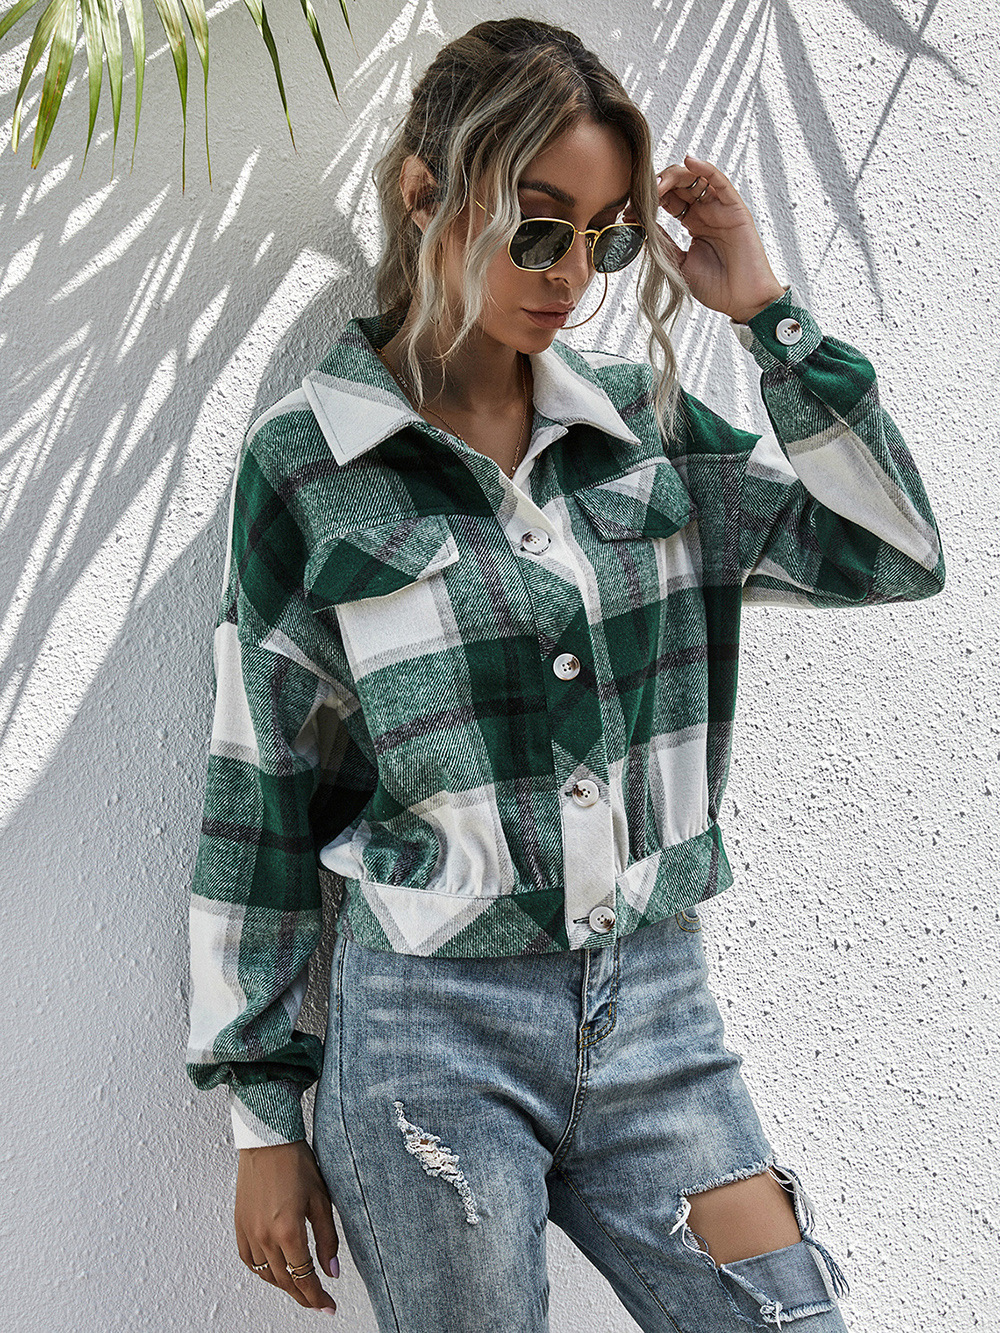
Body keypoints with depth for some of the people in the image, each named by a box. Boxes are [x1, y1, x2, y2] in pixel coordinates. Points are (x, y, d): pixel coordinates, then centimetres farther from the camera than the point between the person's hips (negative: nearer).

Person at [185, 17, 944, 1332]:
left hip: (658, 1016, 4)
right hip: (432, 1038, -3)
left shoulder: (644, 423, 5)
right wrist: (265, 1110, 1)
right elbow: (263, 795, -1)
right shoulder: (304, 466, -5)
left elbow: (894, 553, 4)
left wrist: (767, 312, -3)